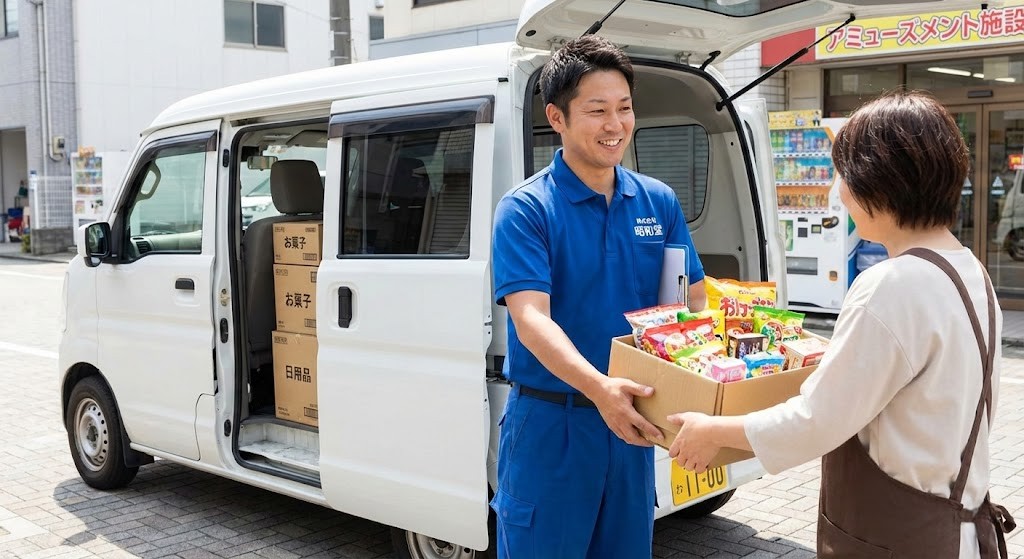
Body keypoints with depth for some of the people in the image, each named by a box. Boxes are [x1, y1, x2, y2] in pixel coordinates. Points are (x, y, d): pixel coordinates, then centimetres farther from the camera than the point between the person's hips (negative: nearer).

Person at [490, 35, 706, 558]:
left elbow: (695, 299, 6)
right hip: (550, 425, -4)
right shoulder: (525, 209, -11)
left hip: (630, 422, 5)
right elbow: (531, 319, -22)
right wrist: (598, 388, -37)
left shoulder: (659, 201, 4)